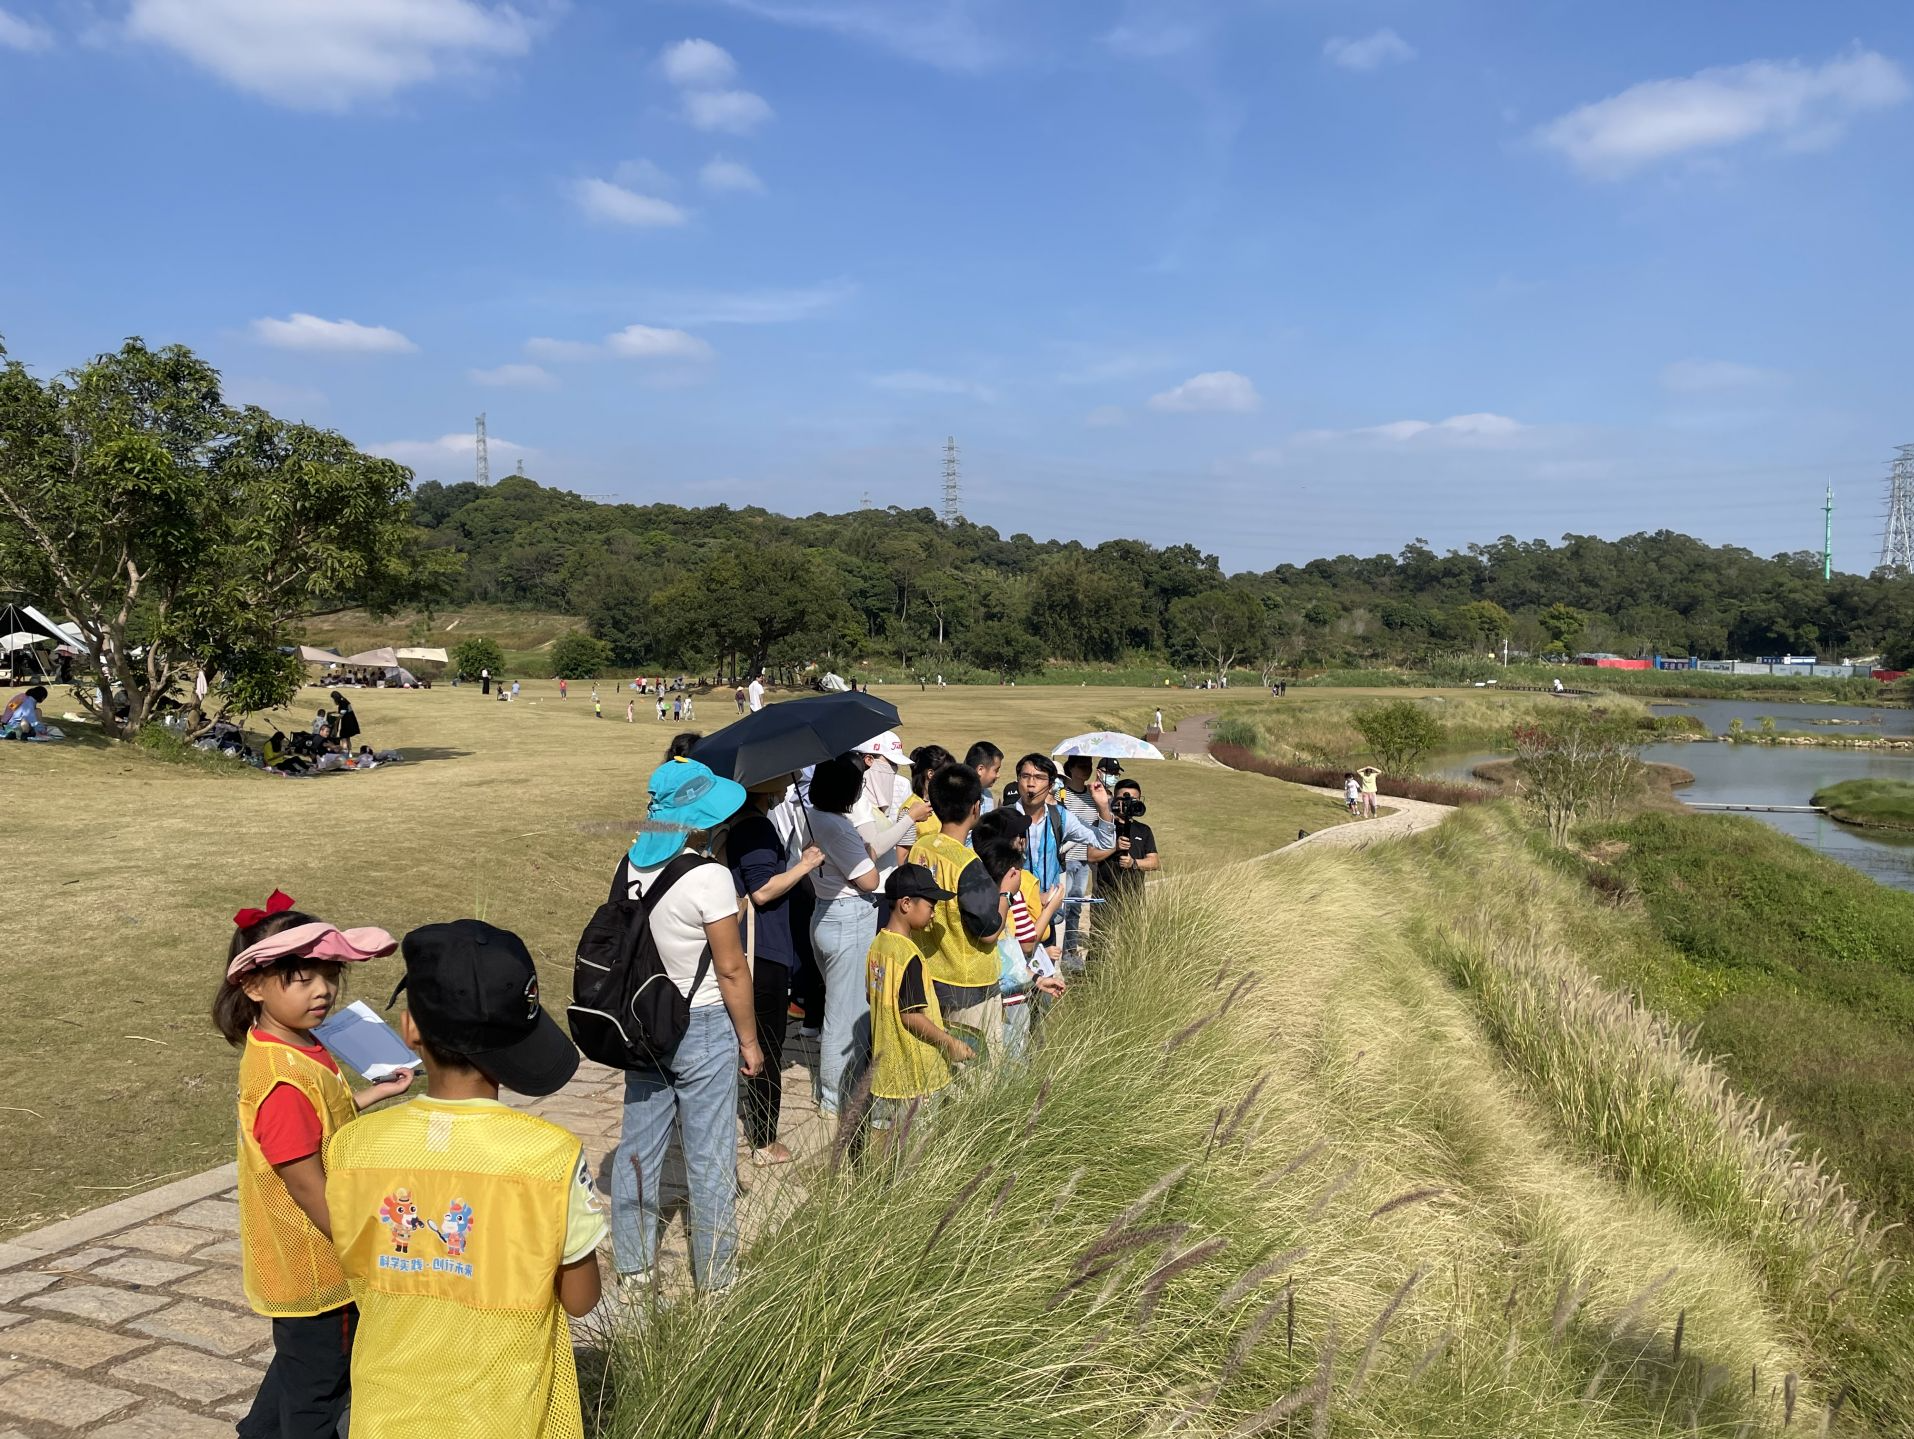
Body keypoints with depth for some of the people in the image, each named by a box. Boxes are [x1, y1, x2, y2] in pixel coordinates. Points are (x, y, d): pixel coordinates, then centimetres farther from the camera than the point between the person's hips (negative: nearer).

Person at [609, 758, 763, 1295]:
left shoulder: (629, 865, -3)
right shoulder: (708, 878, -22)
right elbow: (732, 970, -16)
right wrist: (749, 1040, -4)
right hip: (703, 1029, -6)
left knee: (638, 1147, 17)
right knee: (710, 1160, 9)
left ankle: (632, 1274, 31)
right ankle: (714, 1281, 23)